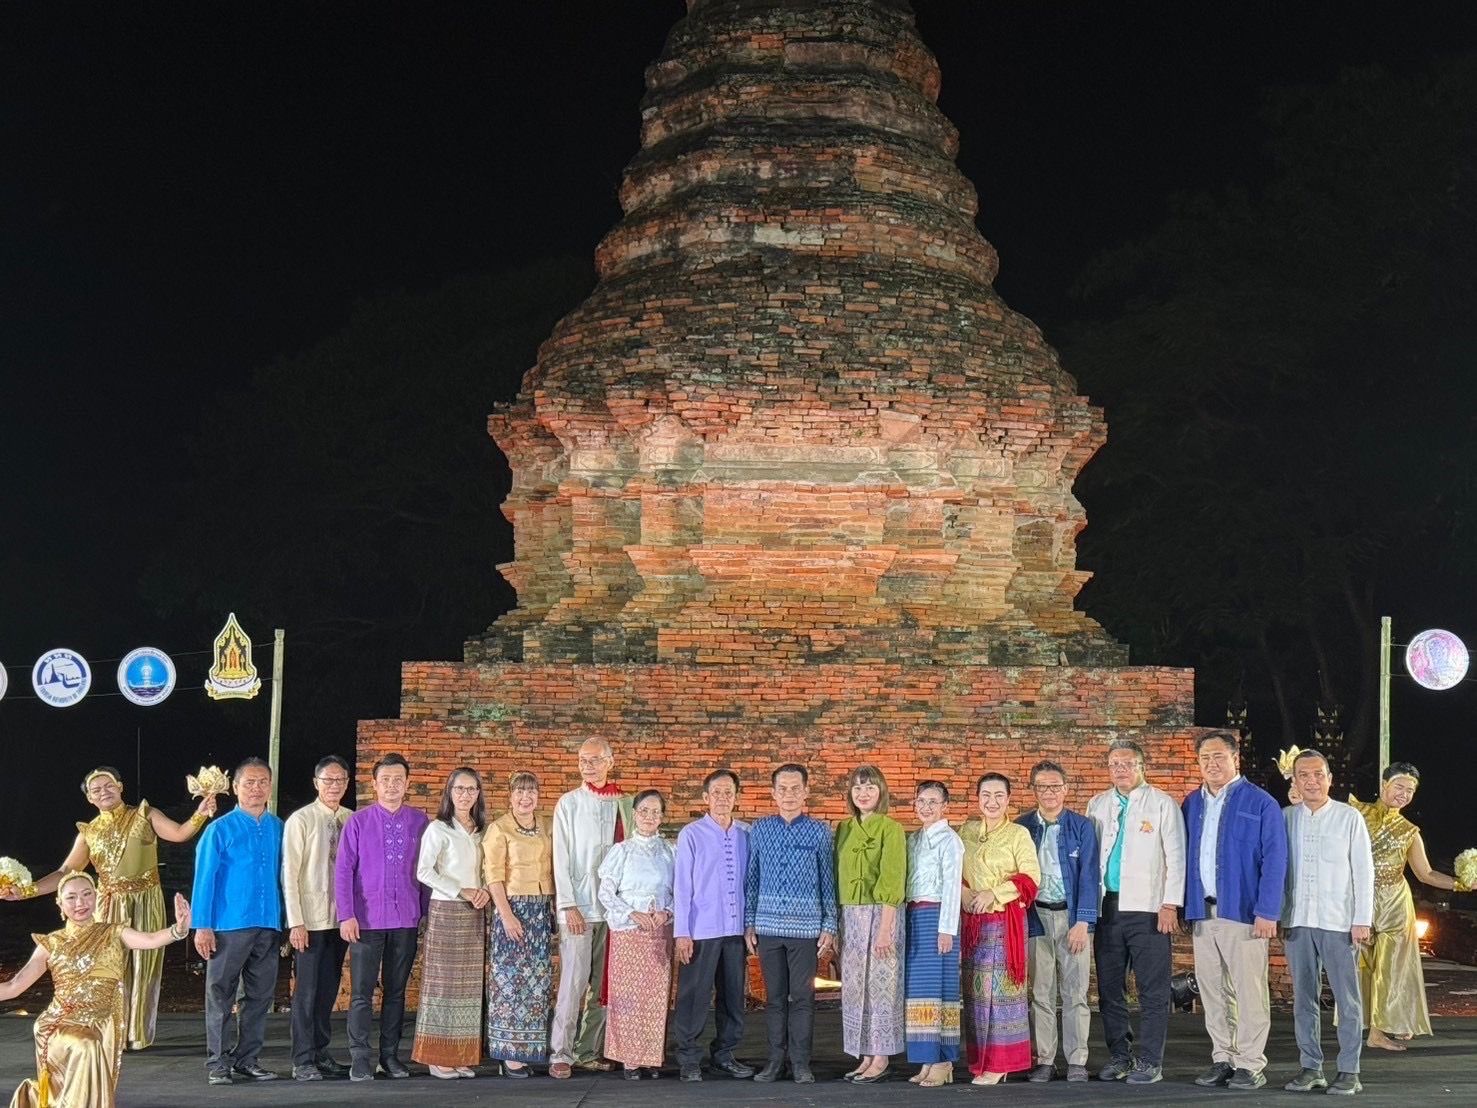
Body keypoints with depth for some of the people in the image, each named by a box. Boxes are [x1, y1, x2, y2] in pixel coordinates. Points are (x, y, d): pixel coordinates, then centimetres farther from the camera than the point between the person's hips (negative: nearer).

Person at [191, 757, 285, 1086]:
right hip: (229, 924, -4)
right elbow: (204, 877, -3)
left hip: (268, 925, 4)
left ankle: (246, 1059, 17)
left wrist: (286, 921, 6)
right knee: (220, 996, 1)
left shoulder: (278, 828, 8)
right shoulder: (220, 829, -2)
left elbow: (283, 874, 11)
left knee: (260, 995, 7)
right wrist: (202, 926, -8)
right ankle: (217, 1062, 8)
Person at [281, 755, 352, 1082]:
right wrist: (296, 922, -13)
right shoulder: (300, 820, -7)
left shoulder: (351, 821, 6)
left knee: (328, 990, 11)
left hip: (340, 918, 5)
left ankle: (320, 1053, 20)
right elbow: (289, 874, -9)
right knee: (307, 991, -1)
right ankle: (303, 1061, 5)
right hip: (310, 920, -5)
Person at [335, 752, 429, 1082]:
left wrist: (427, 913, 4)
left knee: (396, 990, 9)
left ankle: (391, 1055, 17)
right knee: (362, 991, -2)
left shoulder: (419, 822, 3)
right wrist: (346, 915, -8)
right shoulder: (358, 822, -1)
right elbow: (343, 870, -2)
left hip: (406, 921, 2)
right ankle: (360, 1059, 4)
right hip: (367, 920, -2)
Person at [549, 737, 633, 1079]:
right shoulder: (569, 804, 1)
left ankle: (590, 1051, 13)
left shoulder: (624, 804, 9)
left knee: (603, 983, 5)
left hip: (614, 906, 4)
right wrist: (569, 906, -10)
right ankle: (561, 1054, -2)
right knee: (574, 980, -7)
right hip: (579, 906, -3)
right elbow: (561, 858, -3)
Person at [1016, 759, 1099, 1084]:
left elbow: (1088, 877, -1)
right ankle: (1044, 1060, 9)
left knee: (1075, 993, 0)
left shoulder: (1081, 827, 2)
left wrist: (1083, 922, -9)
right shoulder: (1022, 827, 6)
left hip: (1072, 915, -1)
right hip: (1035, 916, 1)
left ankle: (1077, 1061, 6)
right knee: (1040, 994, 3)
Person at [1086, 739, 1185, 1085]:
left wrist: (1170, 905, -9)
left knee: (1152, 991, -3)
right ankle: (1119, 1056, 18)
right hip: (1106, 907, 4)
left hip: (1147, 908, -4)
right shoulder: (1097, 805, 13)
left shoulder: (1163, 804, 1)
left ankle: (1149, 1062, 2)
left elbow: (1176, 857, -2)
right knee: (1109, 988, 8)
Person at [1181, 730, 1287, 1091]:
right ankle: (1222, 1059, 18)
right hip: (1202, 912, 5)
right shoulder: (1191, 804, 12)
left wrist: (1267, 912, -15)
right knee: (1212, 990, 9)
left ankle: (1250, 1065, 6)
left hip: (1243, 912, -5)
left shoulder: (1260, 803, -3)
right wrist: (1186, 906, 6)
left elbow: (1274, 861, -8)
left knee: (1249, 991, -1)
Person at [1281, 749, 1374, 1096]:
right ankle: (1310, 1067, 15)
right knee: (1304, 999, 7)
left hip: (1338, 922, -2)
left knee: (1346, 999, 1)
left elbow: (1363, 871, 0)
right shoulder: (1285, 818, 6)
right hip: (1297, 921, 3)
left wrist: (1362, 920, -5)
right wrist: (1278, 916, 4)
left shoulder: (1349, 818, 0)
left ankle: (1349, 1071, 7)